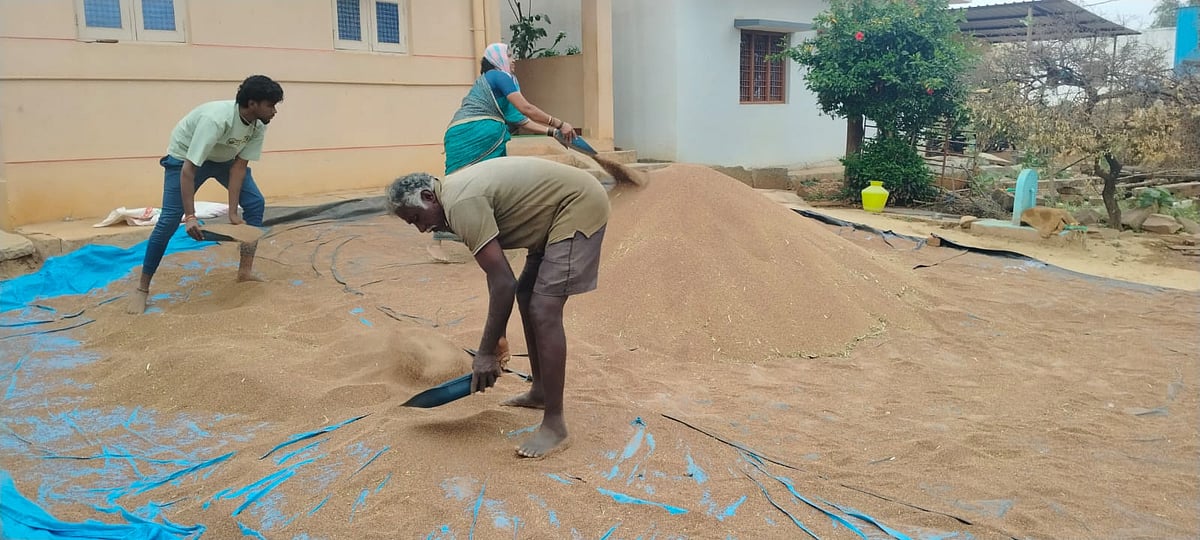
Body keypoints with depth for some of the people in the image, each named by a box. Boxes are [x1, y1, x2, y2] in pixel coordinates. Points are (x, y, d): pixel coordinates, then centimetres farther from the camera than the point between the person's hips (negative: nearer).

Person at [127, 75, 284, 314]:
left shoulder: (258, 126, -20)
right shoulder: (216, 119, -40)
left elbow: (239, 166, -15)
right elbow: (188, 170, -39)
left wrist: (233, 212, -19)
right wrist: (190, 216, -42)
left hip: (224, 158, 7)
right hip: (185, 157, -6)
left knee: (255, 203, -5)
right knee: (169, 220, -13)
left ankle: (246, 271, 6)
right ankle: (142, 289, -2)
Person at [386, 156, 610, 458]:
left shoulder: (461, 204, -22)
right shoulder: (457, 195, 9)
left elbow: (503, 283, -25)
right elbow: (499, 274, 16)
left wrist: (485, 353, -18)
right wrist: (497, 336, 18)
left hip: (580, 204, -11)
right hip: (559, 208, 11)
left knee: (544, 311, -15)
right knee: (526, 296, 17)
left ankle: (554, 424, -9)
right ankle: (540, 391, 29)